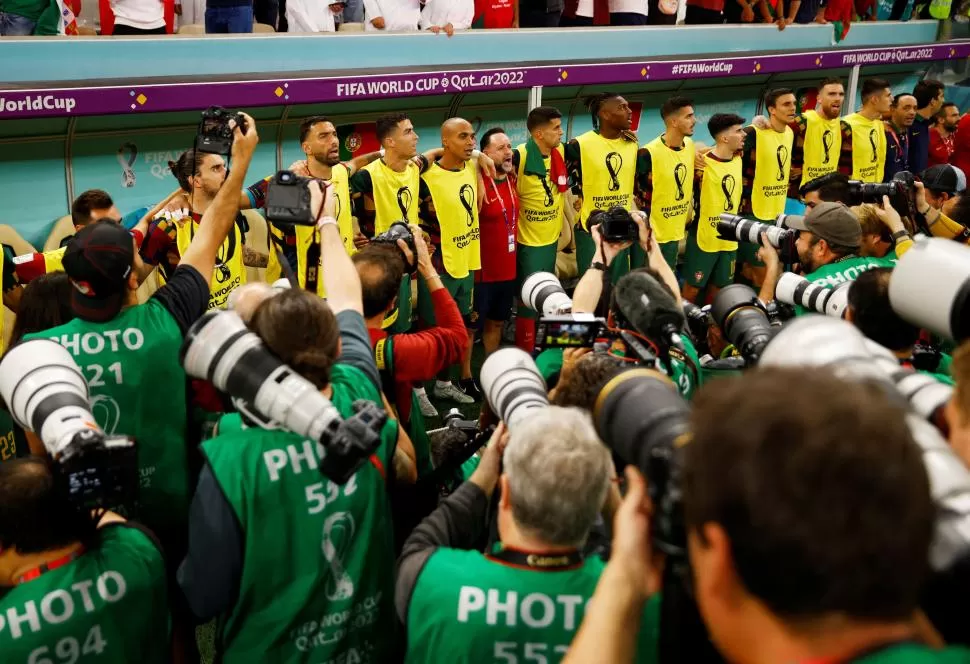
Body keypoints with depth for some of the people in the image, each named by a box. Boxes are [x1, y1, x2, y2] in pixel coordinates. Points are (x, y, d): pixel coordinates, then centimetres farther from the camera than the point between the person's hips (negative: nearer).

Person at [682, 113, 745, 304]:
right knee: (693, 287, 4)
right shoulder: (703, 163, -17)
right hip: (703, 237, -6)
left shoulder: (738, 160, 3)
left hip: (729, 239, 6)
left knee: (719, 287, 16)